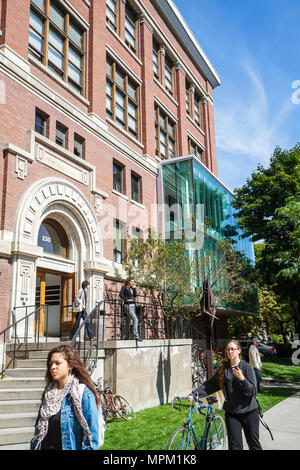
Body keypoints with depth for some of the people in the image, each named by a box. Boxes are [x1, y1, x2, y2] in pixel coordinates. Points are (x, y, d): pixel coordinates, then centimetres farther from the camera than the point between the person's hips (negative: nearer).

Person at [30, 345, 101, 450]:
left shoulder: (84, 394, -14)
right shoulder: (48, 393, 7)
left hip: (71, 447, -5)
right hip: (45, 447, 5)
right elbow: (38, 429, 13)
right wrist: (34, 447, 7)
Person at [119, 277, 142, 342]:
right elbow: (121, 294, -18)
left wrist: (134, 288, 1)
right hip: (128, 305, -8)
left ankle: (127, 336, 14)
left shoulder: (132, 288, 16)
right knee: (135, 320, -17)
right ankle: (136, 336, -20)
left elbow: (135, 295, 8)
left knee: (128, 321, 10)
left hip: (133, 305, 8)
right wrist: (127, 299, -16)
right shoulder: (124, 287, -5)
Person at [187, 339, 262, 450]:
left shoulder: (247, 367, -7)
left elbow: (253, 391, -10)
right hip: (231, 413, 2)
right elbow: (210, 384, 1)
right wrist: (194, 394, -10)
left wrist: (242, 378, -25)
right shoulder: (223, 369, 4)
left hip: (249, 412, -2)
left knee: (254, 444, 9)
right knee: (235, 446, 2)